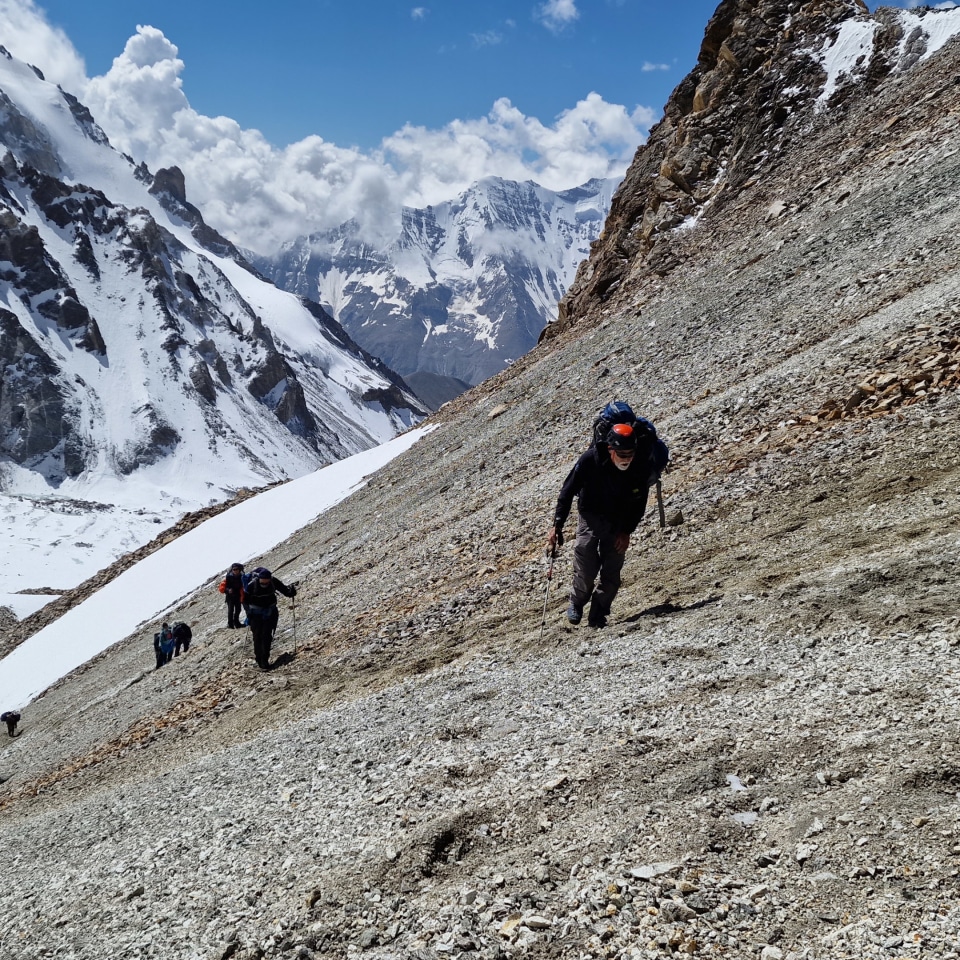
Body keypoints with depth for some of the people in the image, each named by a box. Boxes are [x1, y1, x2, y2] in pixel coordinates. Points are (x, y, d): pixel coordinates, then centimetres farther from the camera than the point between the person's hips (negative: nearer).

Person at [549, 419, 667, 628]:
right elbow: (568, 491, -15)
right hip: (591, 515, -2)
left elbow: (639, 502, -3)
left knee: (612, 570, -6)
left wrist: (627, 531, -8)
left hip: (619, 521, 2)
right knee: (586, 566, -17)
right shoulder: (590, 460, -26)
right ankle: (577, 602, 8)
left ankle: (598, 614, 9)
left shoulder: (641, 466, -19)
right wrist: (557, 525, -19)